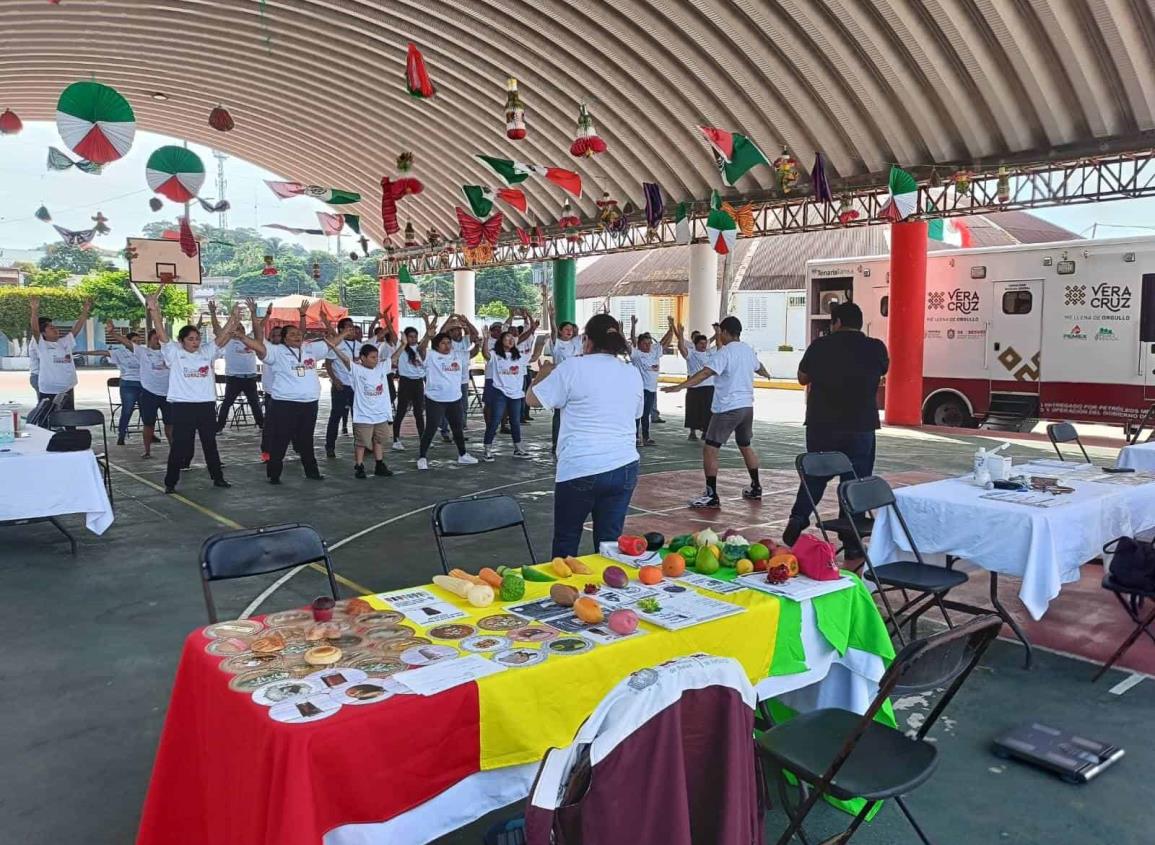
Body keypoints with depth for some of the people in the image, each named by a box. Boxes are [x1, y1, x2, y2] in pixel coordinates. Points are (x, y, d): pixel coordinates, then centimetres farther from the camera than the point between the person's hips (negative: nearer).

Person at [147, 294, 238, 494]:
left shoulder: (207, 352, 9)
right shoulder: (174, 353, 0)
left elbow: (222, 337, -2)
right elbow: (161, 334, -12)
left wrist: (233, 318, -17)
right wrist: (154, 311, -26)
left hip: (206, 405, 3)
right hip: (182, 405, -3)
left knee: (210, 443, 13)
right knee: (179, 445, 1)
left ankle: (218, 477, 23)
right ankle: (170, 482, 10)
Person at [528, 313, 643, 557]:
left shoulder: (573, 367, -7)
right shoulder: (633, 374, 8)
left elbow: (532, 398, 0)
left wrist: (544, 372, 21)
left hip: (579, 469, -4)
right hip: (624, 467, 4)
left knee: (566, 541, 11)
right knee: (610, 542, 9)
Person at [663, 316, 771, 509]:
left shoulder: (725, 352, -13)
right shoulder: (748, 350, 12)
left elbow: (704, 373, -26)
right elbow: (759, 367, 34)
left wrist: (680, 386, -33)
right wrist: (766, 374, 58)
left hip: (727, 408, -8)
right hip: (747, 406, 8)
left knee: (709, 450, -5)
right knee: (745, 446, 24)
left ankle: (711, 496, -8)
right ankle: (755, 487, 34)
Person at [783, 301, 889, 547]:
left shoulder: (819, 346, -3)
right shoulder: (875, 348, -3)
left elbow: (803, 378, 10)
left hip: (821, 425, 1)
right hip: (860, 426, -1)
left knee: (814, 476, 18)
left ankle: (797, 519, 5)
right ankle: (852, 542, 9)